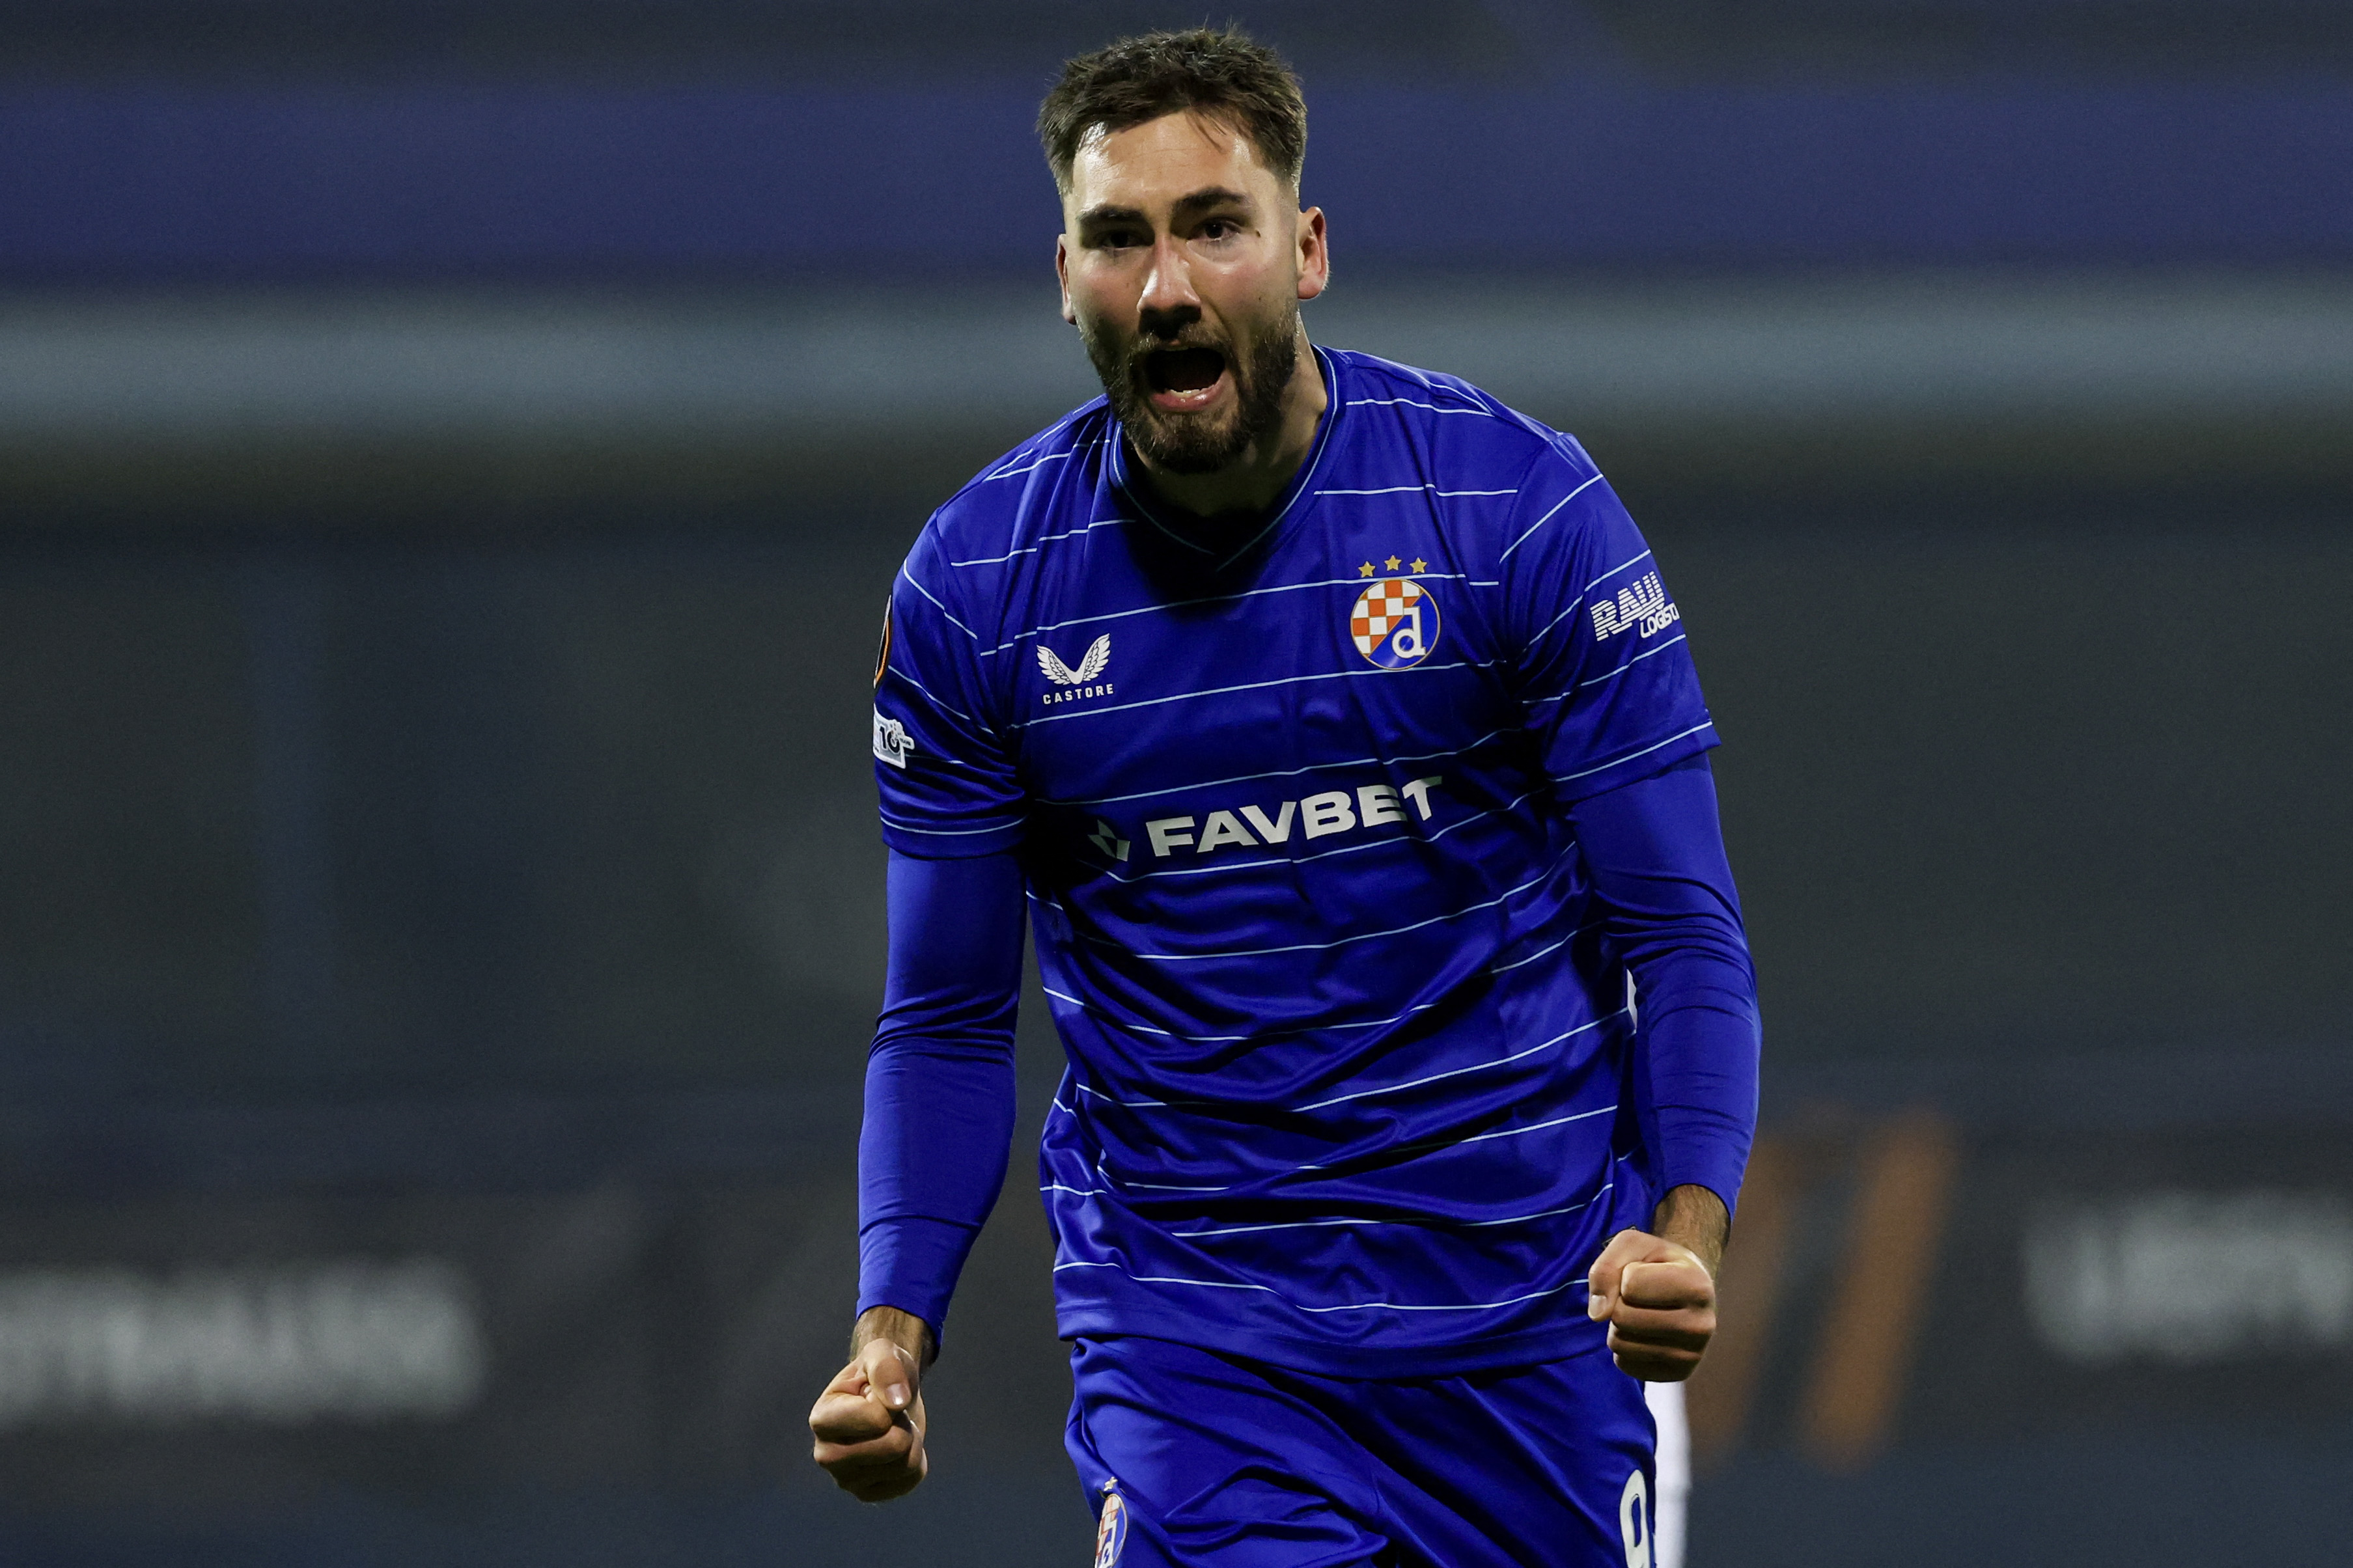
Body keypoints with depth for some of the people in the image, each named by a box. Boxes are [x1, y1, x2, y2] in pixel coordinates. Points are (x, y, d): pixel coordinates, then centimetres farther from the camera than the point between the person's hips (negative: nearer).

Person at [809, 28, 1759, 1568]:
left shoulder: (1520, 503, -8)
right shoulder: (969, 588, -3)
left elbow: (1680, 932, -6)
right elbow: (947, 1018, 4)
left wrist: (1686, 1227, -23)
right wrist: (893, 1326, -11)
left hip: (1532, 1308, 0)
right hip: (1188, 1313, 0)